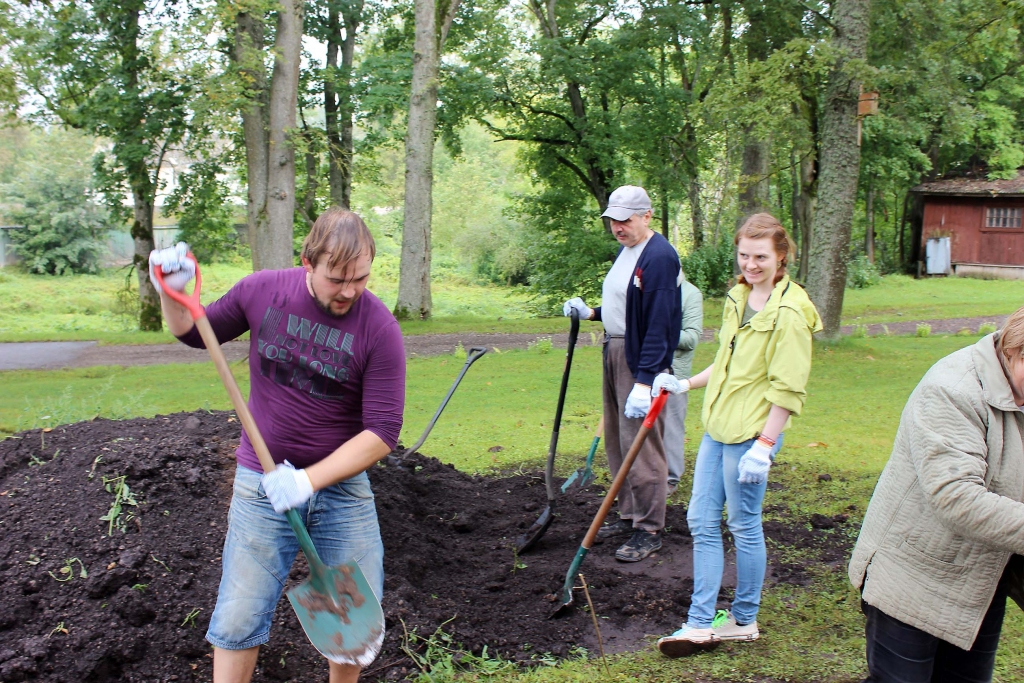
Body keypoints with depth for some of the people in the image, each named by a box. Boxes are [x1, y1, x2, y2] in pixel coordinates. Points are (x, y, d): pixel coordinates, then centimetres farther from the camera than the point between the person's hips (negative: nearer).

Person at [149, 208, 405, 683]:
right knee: (239, 618, 3)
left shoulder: (379, 328, -15)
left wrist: (309, 479, -25)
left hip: (342, 484, 0)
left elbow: (382, 431, -17)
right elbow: (195, 333, 12)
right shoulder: (262, 291, -7)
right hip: (264, 484, 1)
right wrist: (173, 294, -9)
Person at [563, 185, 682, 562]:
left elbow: (658, 325, -22)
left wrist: (644, 382, -26)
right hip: (614, 352, 10)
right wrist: (591, 313, 8)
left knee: (640, 443, -6)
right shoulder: (625, 251, 14)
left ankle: (649, 530, 5)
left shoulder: (660, 257, -17)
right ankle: (629, 514, 28)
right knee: (617, 441, 15)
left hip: (642, 361, -10)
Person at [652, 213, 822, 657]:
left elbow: (789, 389, -18)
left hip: (751, 433, -9)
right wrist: (685, 385, 23)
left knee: (743, 525, 5)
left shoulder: (788, 312, -16)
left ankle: (744, 620, 24)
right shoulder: (738, 296, 10)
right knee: (701, 521, 9)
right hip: (718, 426, 9)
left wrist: (763, 446, -21)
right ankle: (701, 624, 16)